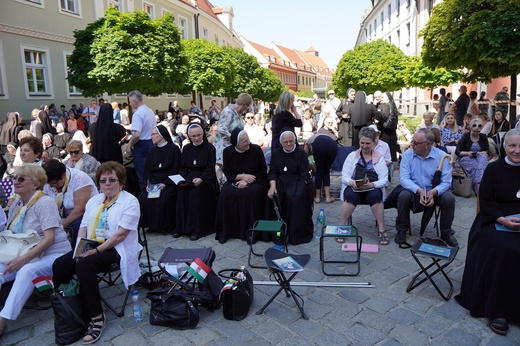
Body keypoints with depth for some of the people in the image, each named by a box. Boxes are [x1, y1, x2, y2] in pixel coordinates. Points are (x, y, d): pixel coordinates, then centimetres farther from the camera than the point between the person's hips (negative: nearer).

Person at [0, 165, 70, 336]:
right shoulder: (17, 203, 10)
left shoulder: (44, 202, -12)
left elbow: (49, 238, -19)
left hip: (53, 255, -6)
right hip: (24, 256, 7)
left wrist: (24, 258, -26)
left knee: (26, 271, -33)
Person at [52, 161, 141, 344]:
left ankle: (97, 317, -18)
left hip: (117, 249, -7)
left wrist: (97, 250, -20)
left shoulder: (130, 202, -9)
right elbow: (83, 227, 10)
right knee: (59, 265, -15)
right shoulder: (94, 201, 15)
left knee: (84, 265, -30)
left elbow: (121, 234, -16)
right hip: (91, 248, 7)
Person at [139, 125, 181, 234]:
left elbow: (175, 170, -6)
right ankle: (151, 224, -2)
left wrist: (165, 183, -18)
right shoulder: (152, 151, 16)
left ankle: (167, 226, -8)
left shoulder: (174, 149, -1)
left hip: (168, 182, -5)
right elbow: (147, 170, 10)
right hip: (153, 181, 5)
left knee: (164, 200, -30)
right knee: (143, 198, -20)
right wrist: (147, 183, -8)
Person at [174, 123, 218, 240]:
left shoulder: (209, 148, 1)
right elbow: (182, 168, 11)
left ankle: (196, 229, -22)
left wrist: (201, 179, -21)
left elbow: (210, 169, -6)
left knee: (196, 192, -31)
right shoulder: (186, 148, 14)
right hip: (188, 178, 4)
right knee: (181, 191, -25)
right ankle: (181, 227, -15)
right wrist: (183, 179, -9)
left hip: (205, 179, -4)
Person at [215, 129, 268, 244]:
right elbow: (228, 174, 1)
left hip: (254, 182, -2)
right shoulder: (227, 152, -2)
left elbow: (263, 172, -5)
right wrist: (242, 176, -16)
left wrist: (246, 181, -16)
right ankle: (225, 231, -14)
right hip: (235, 181, 2)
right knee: (226, 193, -27)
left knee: (252, 193, -34)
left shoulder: (256, 150, -8)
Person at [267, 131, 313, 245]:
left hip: (297, 181, -3)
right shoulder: (276, 153, 13)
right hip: (281, 181, 3)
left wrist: (300, 187, -20)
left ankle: (298, 233, -21)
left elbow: (304, 173, -3)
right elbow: (272, 172, 6)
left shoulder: (301, 153, 4)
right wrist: (272, 186, -12)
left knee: (296, 196, -33)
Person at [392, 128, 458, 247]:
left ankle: (446, 233, -1)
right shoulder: (407, 155, -7)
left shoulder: (441, 156, -9)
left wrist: (433, 192, -33)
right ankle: (401, 230, -9)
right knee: (403, 195, -31)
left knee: (449, 198, -27)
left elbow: (446, 181, -13)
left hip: (434, 191, 1)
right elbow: (403, 178, -15)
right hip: (414, 190, 0)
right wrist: (419, 191, -31)